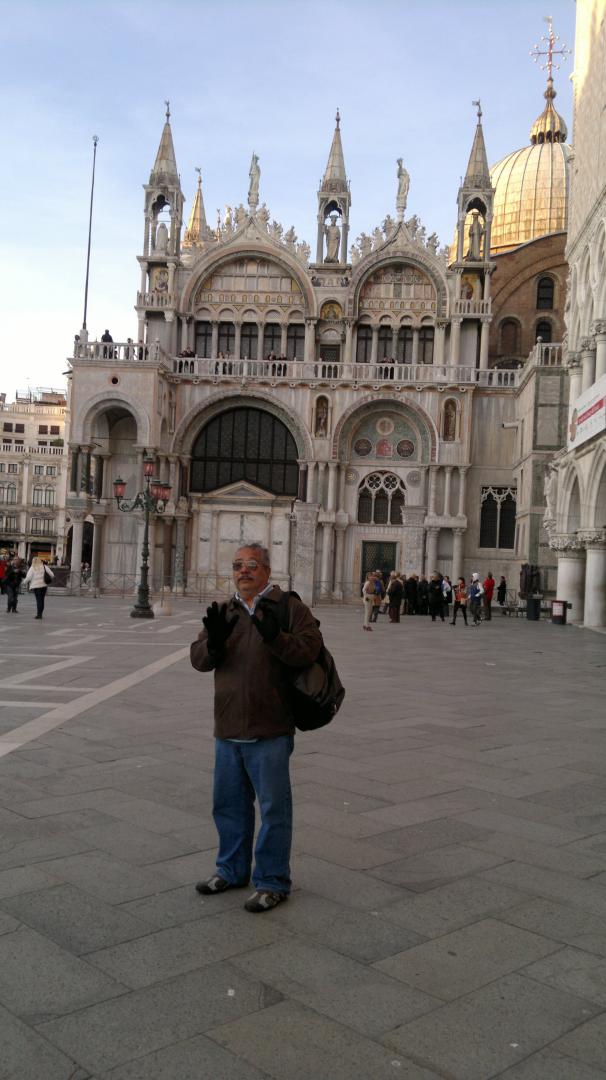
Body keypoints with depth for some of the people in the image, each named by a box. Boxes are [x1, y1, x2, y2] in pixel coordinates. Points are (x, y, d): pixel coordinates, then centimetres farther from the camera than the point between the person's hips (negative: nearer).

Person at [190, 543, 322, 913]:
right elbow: (199, 659, 5)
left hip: (269, 731, -6)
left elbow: (310, 649, -16)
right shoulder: (225, 612, 12)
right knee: (229, 803, 18)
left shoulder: (289, 607, -4)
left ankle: (273, 882, 17)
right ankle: (232, 869, 36)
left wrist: (275, 637, -31)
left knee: (274, 808, 2)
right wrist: (214, 642, -16)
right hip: (228, 730, 6)